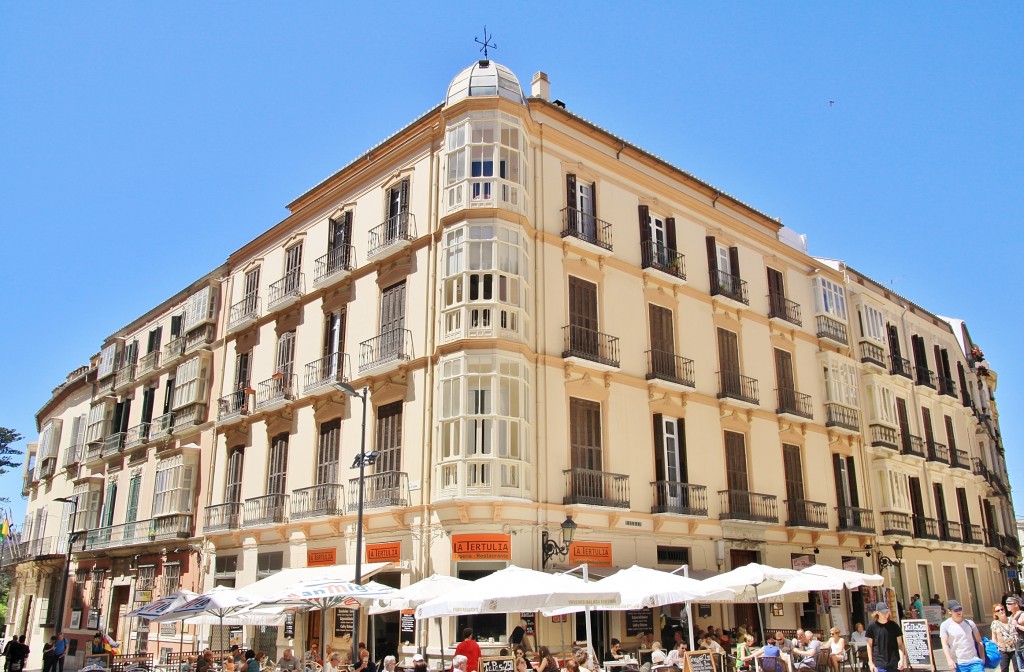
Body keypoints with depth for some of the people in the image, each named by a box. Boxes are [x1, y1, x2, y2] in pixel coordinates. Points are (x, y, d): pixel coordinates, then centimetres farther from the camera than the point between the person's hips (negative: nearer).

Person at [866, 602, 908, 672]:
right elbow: (869, 645, 2)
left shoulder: (894, 626, 2)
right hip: (879, 664, -2)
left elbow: (900, 644, 5)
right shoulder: (872, 626, -2)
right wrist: (871, 662, -1)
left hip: (894, 663, 2)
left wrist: (902, 659, -7)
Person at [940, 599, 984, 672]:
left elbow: (979, 641, 10)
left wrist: (982, 658, 5)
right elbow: (944, 644, -9)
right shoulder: (945, 625, -4)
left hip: (975, 661, 2)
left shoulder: (970, 623, 4)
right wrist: (949, 660, -19)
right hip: (959, 663, -2)